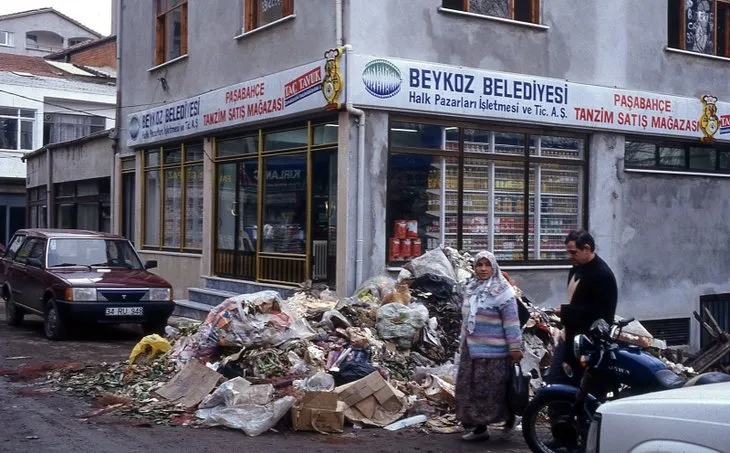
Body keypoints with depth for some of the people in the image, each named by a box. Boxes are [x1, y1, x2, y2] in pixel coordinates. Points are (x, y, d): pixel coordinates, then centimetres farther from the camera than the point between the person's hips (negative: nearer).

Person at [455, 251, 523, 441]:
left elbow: (511, 322, -14)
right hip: (471, 348, 7)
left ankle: (509, 416, 24)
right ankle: (479, 426, 18)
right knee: (471, 388, 9)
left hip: (493, 350, -7)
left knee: (493, 389, 0)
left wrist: (515, 348, -16)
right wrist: (462, 343, 21)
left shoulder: (502, 291, -13)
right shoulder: (471, 288, 9)